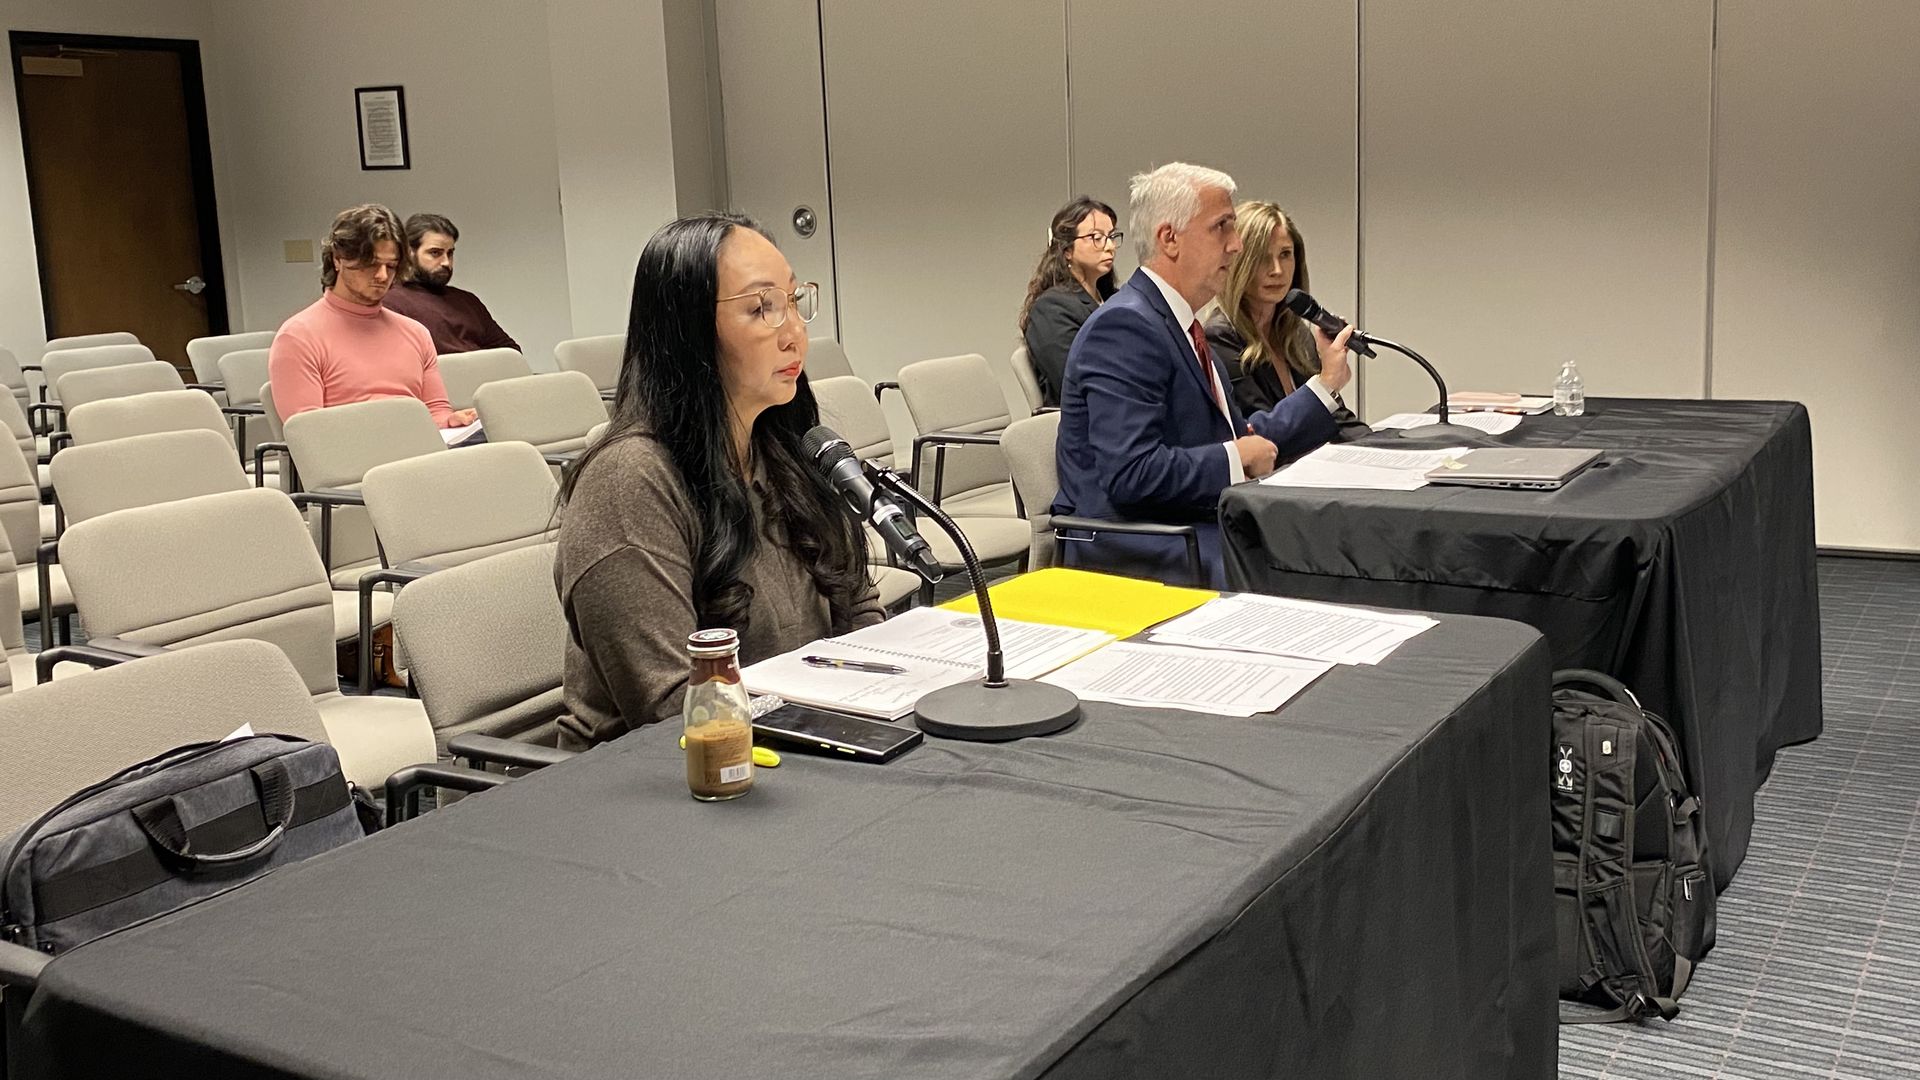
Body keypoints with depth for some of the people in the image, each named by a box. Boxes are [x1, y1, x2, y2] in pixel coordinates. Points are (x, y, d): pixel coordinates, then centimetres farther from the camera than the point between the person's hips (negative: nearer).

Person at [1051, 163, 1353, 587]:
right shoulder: (1124, 325, -15)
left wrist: (1325, 386, 19)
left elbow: (1241, 437, 21)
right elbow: (1131, 474, -24)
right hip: (1133, 552, -10)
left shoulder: (1181, 325, 16)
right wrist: (1235, 457, -13)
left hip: (1197, 529, 10)